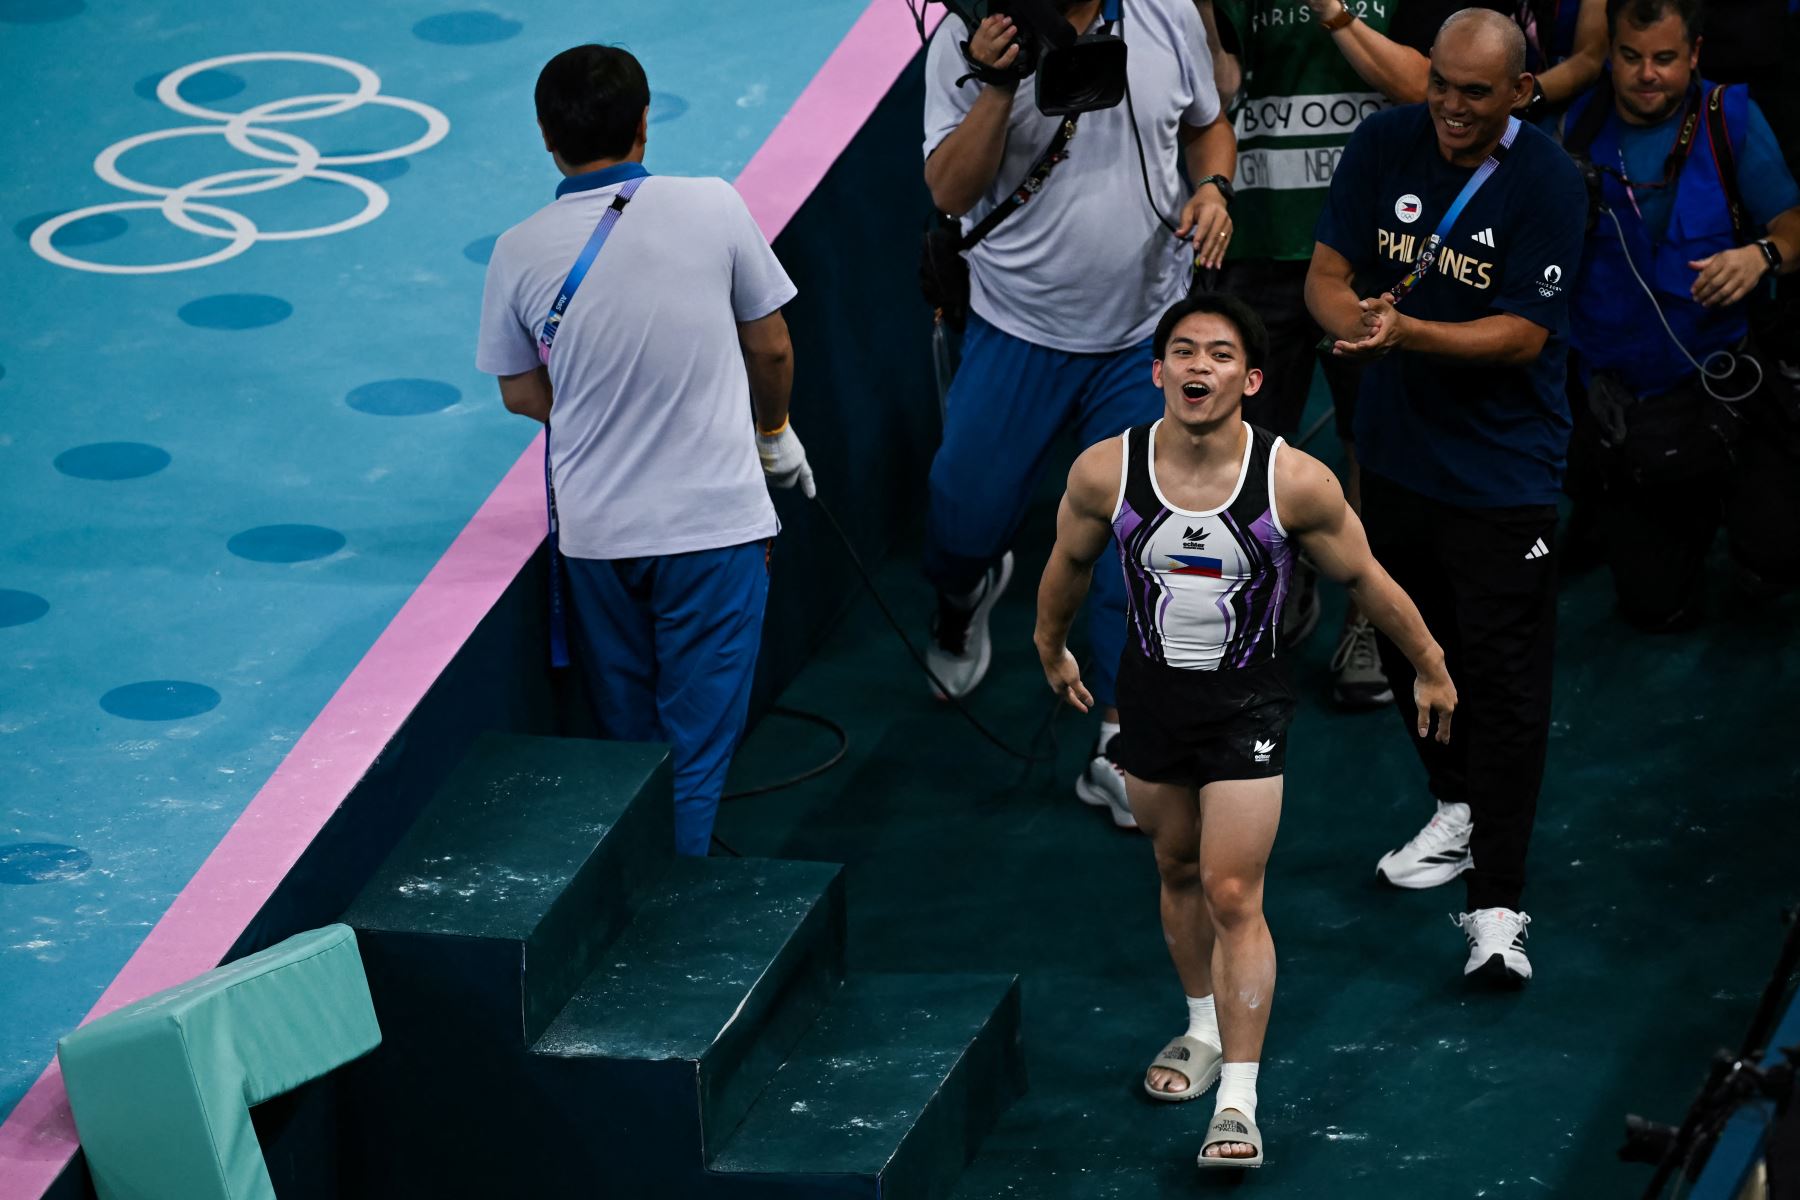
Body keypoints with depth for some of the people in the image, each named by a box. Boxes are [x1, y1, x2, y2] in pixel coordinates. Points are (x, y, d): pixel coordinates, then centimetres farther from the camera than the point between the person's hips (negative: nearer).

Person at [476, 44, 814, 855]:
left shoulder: (520, 254, -7)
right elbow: (770, 349, 0)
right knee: (696, 739, 4)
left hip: (595, 534, 2)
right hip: (714, 517, -2)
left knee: (626, 736, 19)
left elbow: (522, 394, 5)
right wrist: (774, 430, 20)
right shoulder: (711, 209, -11)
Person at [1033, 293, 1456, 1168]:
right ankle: (1205, 1031, 43)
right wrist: (1051, 650, 22)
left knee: (1233, 898, -8)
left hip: (1245, 704, -3)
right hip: (1150, 694, 3)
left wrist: (1430, 669, 8)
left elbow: (1365, 579, -4)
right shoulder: (1105, 472, -14)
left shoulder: (1296, 483, -19)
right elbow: (1068, 565, 7)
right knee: (1179, 874, 20)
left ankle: (1239, 1102, -4)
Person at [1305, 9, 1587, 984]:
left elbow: (1522, 335, -18)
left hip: (1503, 473, -5)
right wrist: (1350, 319, -25)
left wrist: (1407, 332, -32)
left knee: (1506, 684, -8)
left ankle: (1496, 908, -7)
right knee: (1408, 647, 20)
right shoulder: (1384, 146, -3)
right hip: (1395, 453, 5)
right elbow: (1326, 273, -2)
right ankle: (1458, 812, 44)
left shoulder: (1549, 184, -16)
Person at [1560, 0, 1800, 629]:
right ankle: (1693, 511, 39)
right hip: (1622, 404, 2)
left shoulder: (1730, 117, -5)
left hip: (1723, 383, -2)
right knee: (1657, 606, 6)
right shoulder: (1577, 127, -2)